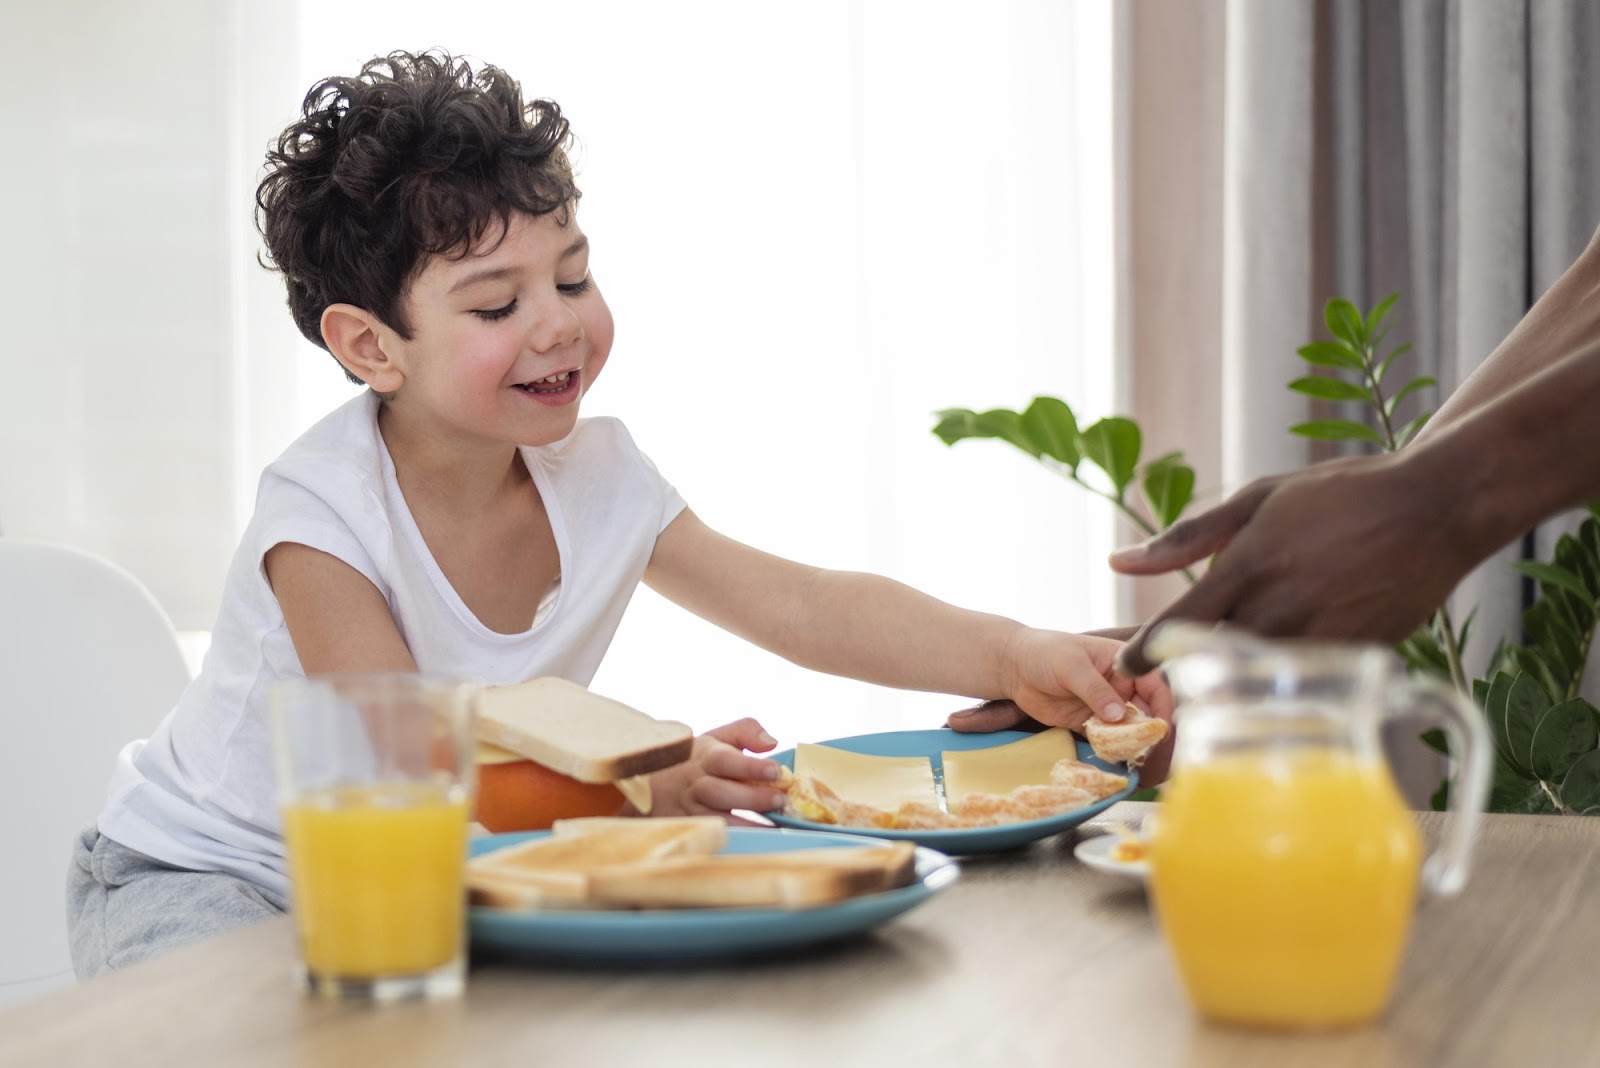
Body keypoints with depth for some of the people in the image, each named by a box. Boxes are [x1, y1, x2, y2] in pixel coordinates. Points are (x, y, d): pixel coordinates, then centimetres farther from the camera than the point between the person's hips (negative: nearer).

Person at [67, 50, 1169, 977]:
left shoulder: (596, 474, -9)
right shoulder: (323, 514, -25)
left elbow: (806, 606, -10)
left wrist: (1015, 656, -25)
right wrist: (632, 783, -49)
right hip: (200, 873, -5)